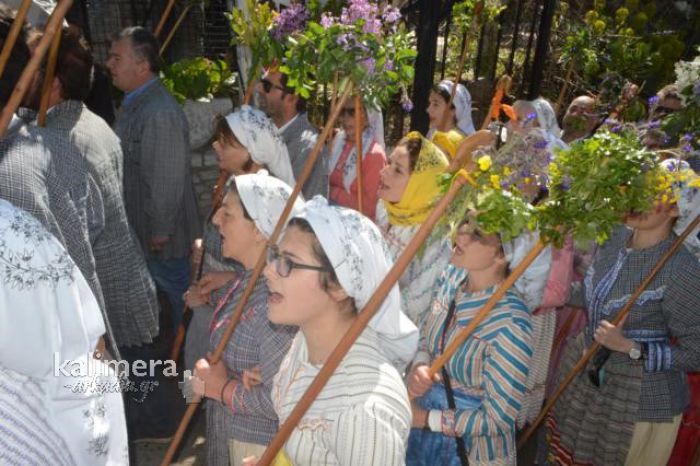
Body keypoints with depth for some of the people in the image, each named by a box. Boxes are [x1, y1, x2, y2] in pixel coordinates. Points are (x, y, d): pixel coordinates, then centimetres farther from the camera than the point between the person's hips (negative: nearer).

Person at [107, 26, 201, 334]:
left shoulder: (160, 113, -27)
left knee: (176, 291, 10)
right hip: (141, 223, 9)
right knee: (171, 289, 24)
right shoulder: (135, 102, 6)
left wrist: (160, 231, -20)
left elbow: (165, 180, -27)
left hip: (159, 229, -9)